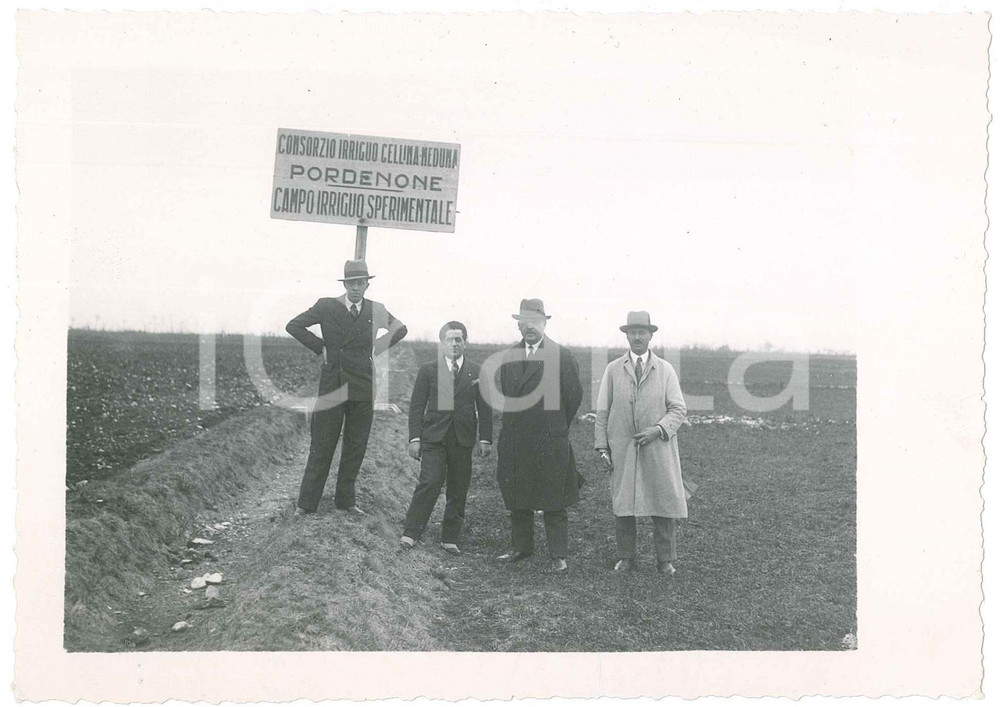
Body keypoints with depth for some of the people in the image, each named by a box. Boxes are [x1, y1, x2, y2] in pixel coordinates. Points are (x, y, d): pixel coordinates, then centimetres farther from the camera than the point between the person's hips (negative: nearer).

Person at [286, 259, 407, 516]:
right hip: (333, 385, -3)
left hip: (364, 388, 3)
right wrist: (320, 348, -4)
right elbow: (293, 326, 1)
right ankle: (306, 503, 10)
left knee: (356, 447, 8)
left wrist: (377, 349, 9)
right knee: (322, 447, 1)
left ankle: (345, 500, 20)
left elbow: (400, 329, 21)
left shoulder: (377, 310, 6)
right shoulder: (327, 306, -2)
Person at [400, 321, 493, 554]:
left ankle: (450, 539, 15)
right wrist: (415, 438, -3)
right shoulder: (428, 370, 5)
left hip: (463, 440, 2)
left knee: (458, 491, 5)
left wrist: (485, 439, 3)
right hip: (433, 437, -2)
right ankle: (410, 533, -8)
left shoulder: (477, 372, 8)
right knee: (430, 483, -16)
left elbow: (485, 408, 9)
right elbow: (416, 406, 4)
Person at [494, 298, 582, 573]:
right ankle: (521, 547, 25)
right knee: (517, 498, 12)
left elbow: (574, 394, 1)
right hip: (515, 440, 4)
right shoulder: (508, 356, 9)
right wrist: (514, 422, 11)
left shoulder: (562, 355, -3)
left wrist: (559, 425, 7)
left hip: (550, 440, -4)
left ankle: (558, 555, 7)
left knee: (553, 501, 0)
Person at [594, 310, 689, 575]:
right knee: (622, 503, 4)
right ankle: (625, 558, 16)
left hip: (657, 448, 0)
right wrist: (602, 447, 1)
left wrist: (658, 429, -14)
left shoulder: (665, 370, 5)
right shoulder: (613, 370, 6)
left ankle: (665, 560, 13)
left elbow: (679, 409, 2)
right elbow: (602, 411, 6)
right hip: (622, 449, 1)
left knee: (665, 502, 1)